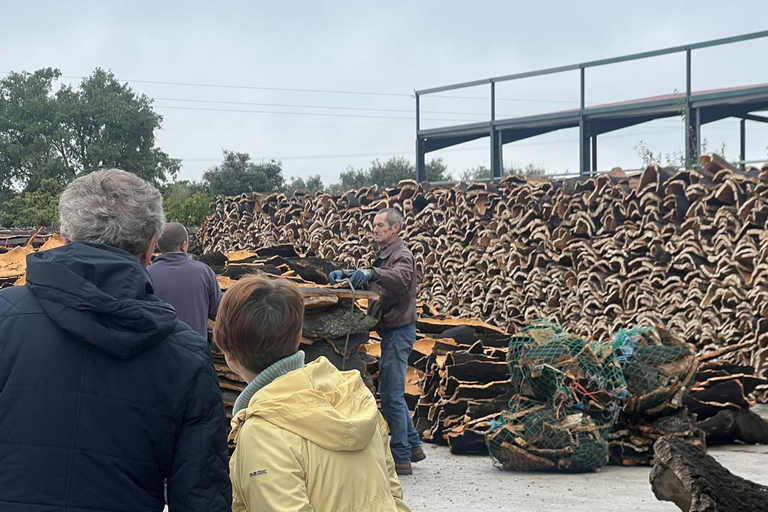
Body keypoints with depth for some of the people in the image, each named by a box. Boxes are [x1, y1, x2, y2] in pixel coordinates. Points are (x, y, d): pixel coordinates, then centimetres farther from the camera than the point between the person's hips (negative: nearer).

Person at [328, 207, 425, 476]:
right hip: (392, 331, 10)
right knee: (393, 393, 16)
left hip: (398, 330, -10)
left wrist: (372, 273, -52)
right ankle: (413, 446, 24)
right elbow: (366, 277, 18)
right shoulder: (385, 257, 20)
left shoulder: (402, 255, -14)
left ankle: (400, 458, -5)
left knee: (391, 394, -8)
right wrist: (343, 274, -2)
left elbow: (401, 278, -35)